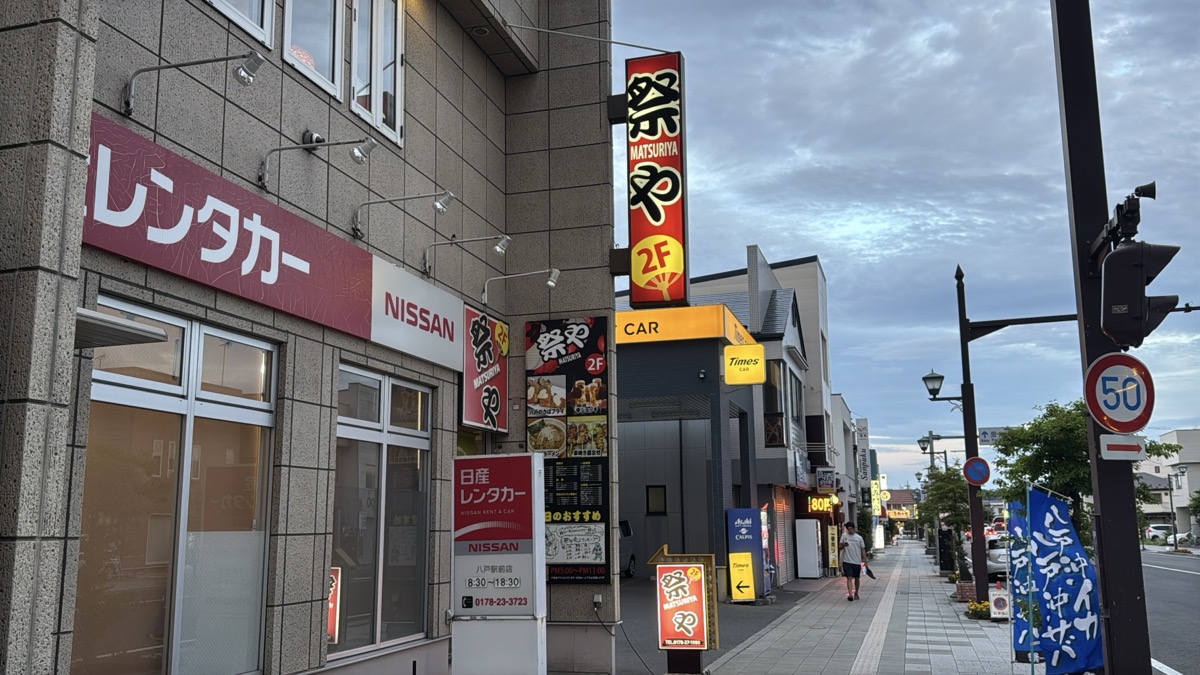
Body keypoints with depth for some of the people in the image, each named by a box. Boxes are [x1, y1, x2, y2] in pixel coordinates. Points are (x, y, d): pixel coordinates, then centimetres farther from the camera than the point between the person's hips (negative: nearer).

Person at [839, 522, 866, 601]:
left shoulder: (859, 538, 2)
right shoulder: (844, 536, 2)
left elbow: (863, 550, 4)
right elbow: (839, 548, 3)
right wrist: (843, 545, -20)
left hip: (857, 562, 1)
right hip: (847, 562, -1)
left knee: (856, 578, 13)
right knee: (849, 578, -11)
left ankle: (856, 594, 28)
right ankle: (850, 595, -17)